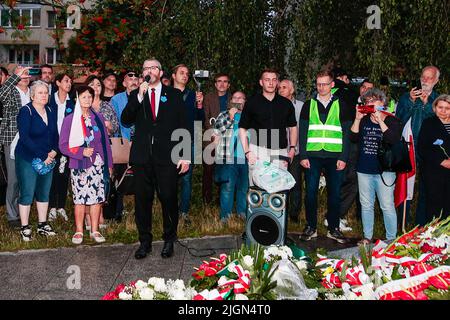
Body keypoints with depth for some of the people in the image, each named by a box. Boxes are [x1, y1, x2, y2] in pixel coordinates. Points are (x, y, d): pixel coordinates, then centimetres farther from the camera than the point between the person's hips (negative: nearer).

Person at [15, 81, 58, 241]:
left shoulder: (50, 112, 10)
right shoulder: (25, 111, -9)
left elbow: (55, 135, 14)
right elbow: (24, 137, -17)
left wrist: (53, 151, -6)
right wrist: (42, 156, -20)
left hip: (47, 159, 6)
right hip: (28, 159, -6)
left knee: (44, 192, 11)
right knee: (27, 193, -2)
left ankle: (43, 225, 21)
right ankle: (25, 228, 7)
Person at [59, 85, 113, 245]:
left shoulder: (98, 118, 8)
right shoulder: (69, 119, -1)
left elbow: (105, 142, 12)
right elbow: (63, 145, -3)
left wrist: (109, 164, 11)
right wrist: (82, 152, -16)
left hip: (98, 165, 3)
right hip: (79, 166, -2)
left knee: (97, 198, 3)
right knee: (80, 199, 0)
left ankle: (94, 230, 14)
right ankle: (79, 231, 13)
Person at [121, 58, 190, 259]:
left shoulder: (174, 95, 9)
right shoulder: (135, 96, 13)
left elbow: (184, 127, 6)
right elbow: (125, 120, -2)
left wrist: (185, 156, -1)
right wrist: (139, 97, -12)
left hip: (167, 156, -2)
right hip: (142, 156, 2)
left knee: (168, 198, -1)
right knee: (142, 200, 5)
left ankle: (169, 240, 17)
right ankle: (145, 242, 19)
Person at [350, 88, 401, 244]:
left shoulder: (392, 120, -2)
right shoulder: (364, 120, 11)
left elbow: (393, 139, -19)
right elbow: (353, 138, 1)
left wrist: (380, 120, -20)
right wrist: (357, 119, -9)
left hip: (384, 170, -4)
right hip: (364, 169, 5)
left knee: (387, 206, -3)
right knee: (366, 206, 12)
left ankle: (391, 239, 9)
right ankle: (367, 237, 23)